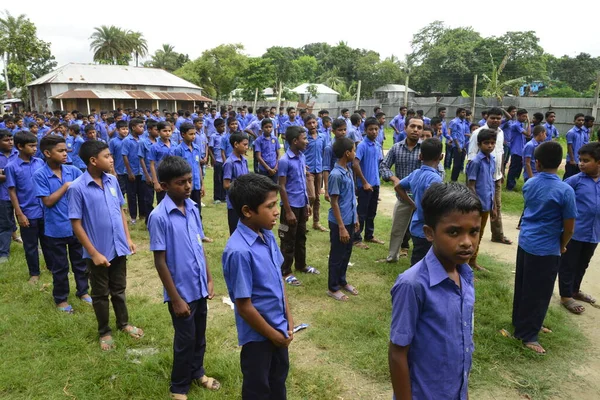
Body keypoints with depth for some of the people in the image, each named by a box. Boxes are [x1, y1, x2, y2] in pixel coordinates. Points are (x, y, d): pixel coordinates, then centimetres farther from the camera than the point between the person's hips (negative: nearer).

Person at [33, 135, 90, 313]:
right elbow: (48, 201, -16)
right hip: (56, 229, -3)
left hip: (76, 225, 3)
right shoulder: (40, 175, -12)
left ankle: (83, 291, 36)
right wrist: (66, 186, -14)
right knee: (60, 267, 12)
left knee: (80, 262, 17)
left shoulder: (73, 170, -2)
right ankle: (60, 299, 29)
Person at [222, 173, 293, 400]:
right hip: (258, 334, -7)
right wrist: (274, 335, -12)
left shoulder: (268, 236, -6)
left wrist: (288, 319, 5)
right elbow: (244, 306, -24)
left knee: (279, 378, 27)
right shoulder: (239, 251, -31)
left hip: (279, 327, 7)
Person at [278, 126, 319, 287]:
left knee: (301, 237, 20)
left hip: (302, 204, 8)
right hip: (291, 206, -7)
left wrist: (307, 203, 14)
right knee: (289, 240, 5)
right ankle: (286, 272, 18)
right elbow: (282, 187, -17)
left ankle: (301, 265, 37)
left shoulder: (302, 157, 5)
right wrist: (288, 211, -17)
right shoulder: (285, 160, -18)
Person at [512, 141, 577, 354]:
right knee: (538, 293, 6)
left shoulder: (529, 184, -2)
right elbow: (568, 227, -11)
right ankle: (528, 335, 15)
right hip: (546, 249, -6)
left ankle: (519, 322, 36)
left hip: (525, 243, 6)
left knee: (522, 286, 19)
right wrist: (562, 246, 5)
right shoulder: (565, 191, -18)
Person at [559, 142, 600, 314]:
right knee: (568, 265, 7)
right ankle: (566, 296, 22)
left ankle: (575, 290, 41)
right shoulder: (575, 180, -11)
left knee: (582, 265, 21)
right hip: (574, 232, -5)